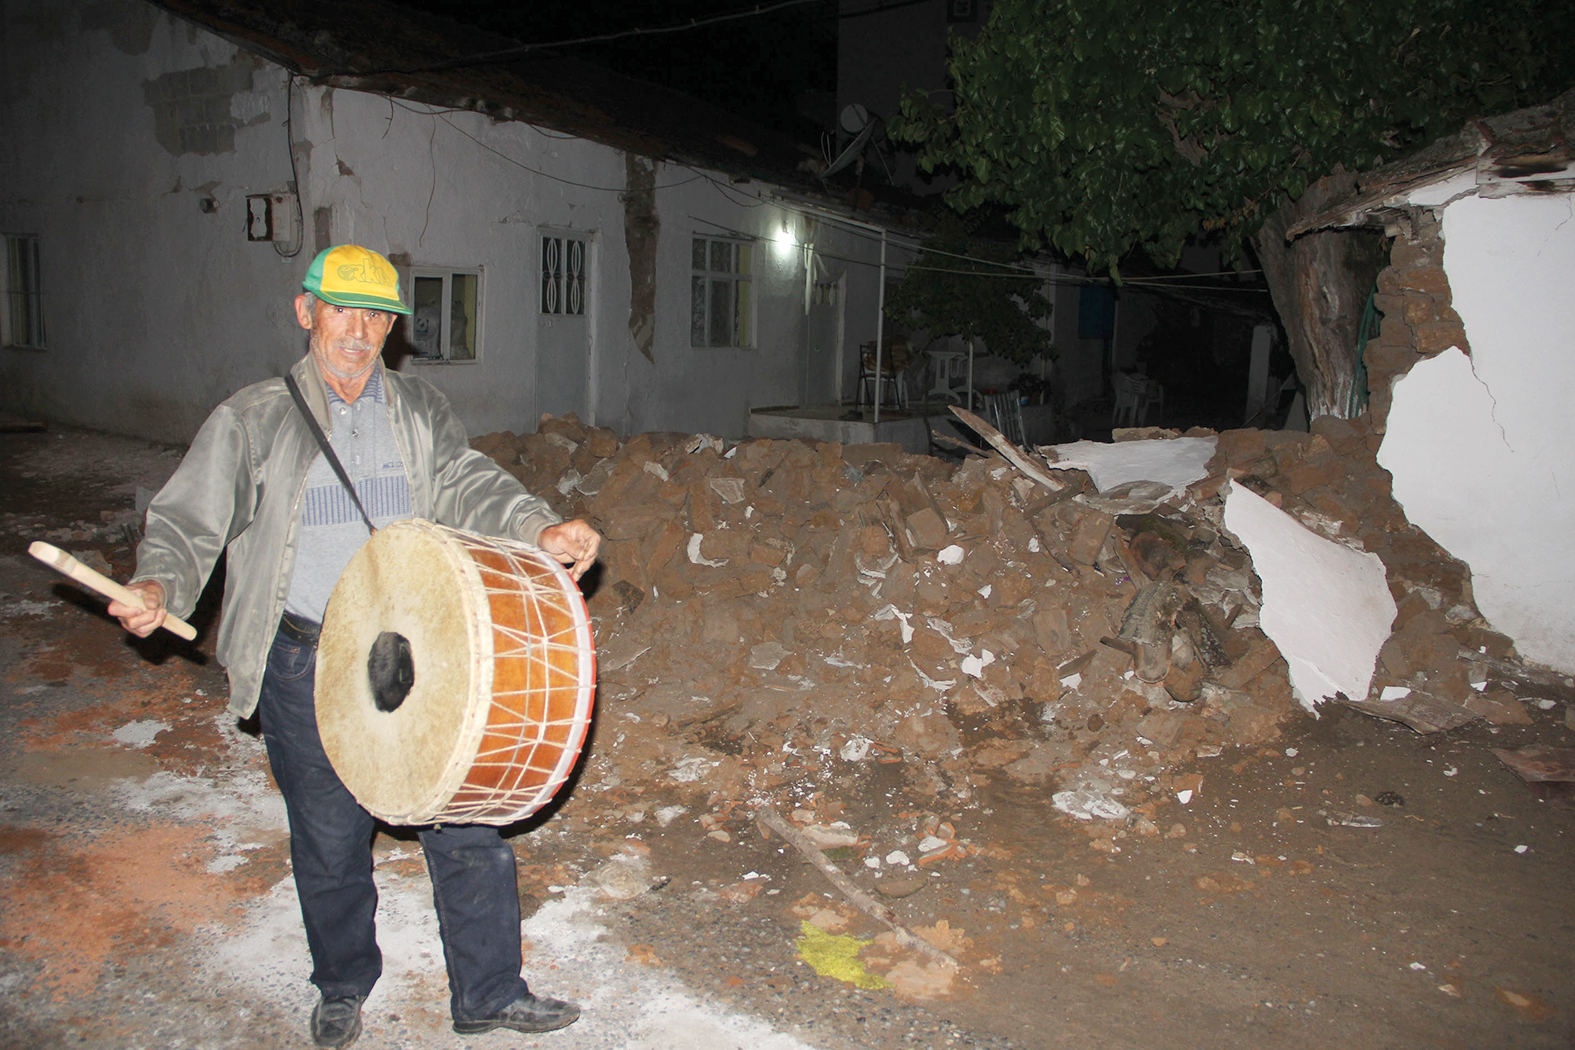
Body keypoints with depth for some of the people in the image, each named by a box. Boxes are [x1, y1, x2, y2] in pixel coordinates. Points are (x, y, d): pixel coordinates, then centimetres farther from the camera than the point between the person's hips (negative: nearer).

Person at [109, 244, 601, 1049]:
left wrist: (539, 529, -26)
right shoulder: (252, 421, 0)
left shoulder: (420, 410, 7)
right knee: (330, 842, 14)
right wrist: (158, 585, -23)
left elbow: (465, 483, -7)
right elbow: (188, 521, -2)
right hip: (307, 671, -1)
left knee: (464, 824, 6)